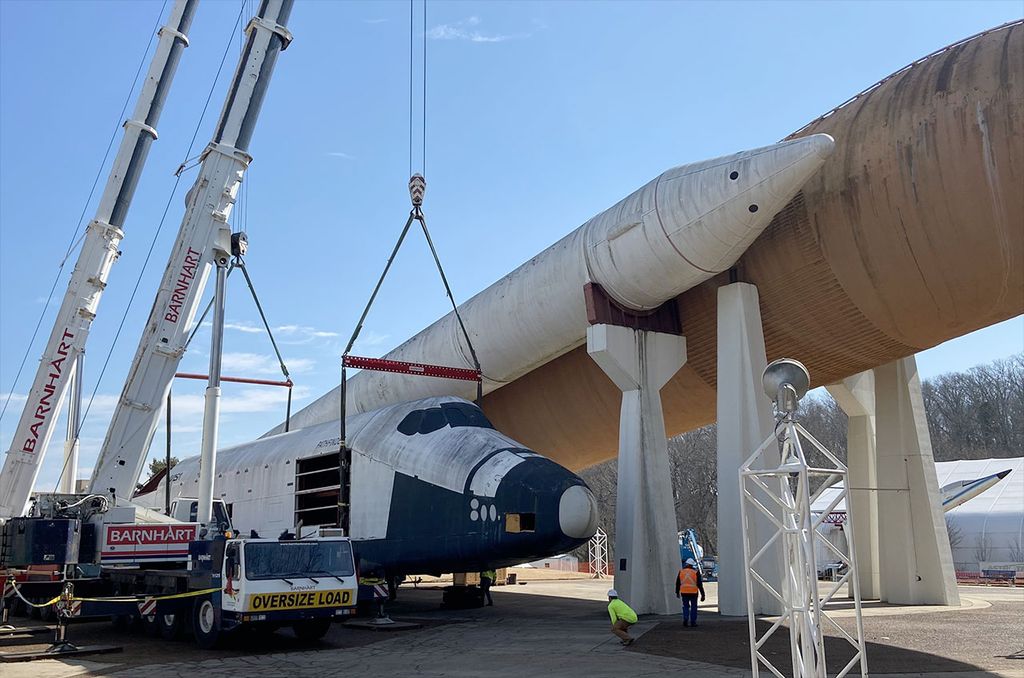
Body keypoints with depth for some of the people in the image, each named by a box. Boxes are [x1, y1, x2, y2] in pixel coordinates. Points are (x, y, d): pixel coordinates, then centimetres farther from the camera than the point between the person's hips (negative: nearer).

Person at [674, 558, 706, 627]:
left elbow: (678, 583, 9)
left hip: (684, 592, 2)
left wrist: (677, 592, 20)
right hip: (693, 593, -2)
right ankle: (693, 622, 11)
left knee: (686, 606, 14)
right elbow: (699, 584, -5)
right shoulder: (696, 572, -5)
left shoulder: (681, 571, 2)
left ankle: (685, 619, -2)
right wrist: (702, 594, -1)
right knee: (693, 607, 11)